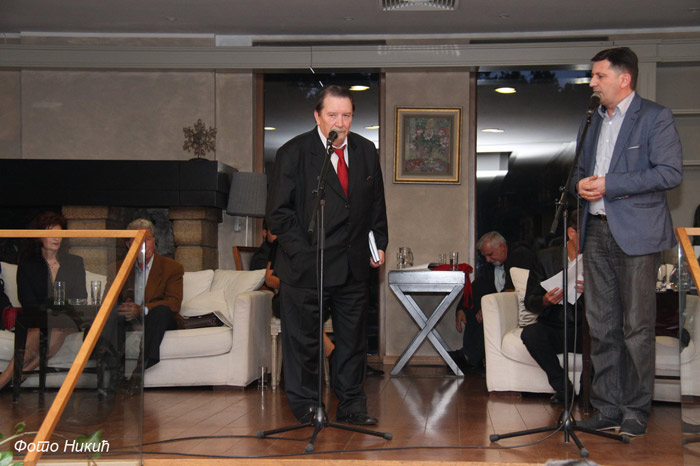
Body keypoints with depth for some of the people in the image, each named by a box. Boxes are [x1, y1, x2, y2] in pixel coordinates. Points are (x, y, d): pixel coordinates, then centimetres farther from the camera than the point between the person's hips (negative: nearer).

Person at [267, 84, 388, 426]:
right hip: (306, 265, -4)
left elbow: (376, 203, 18)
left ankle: (351, 404, 22)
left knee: (353, 337, 11)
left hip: (354, 266, 5)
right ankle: (304, 405, 18)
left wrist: (379, 243, 9)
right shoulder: (293, 153, -7)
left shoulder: (366, 152, 8)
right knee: (303, 340, 4)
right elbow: (278, 211, -7)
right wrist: (300, 251, -12)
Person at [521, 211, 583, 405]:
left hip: (585, 332, 0)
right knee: (530, 333, -31)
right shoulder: (546, 258, 2)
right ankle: (562, 386, -12)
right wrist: (545, 301, -24)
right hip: (553, 329, 1)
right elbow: (529, 302, 1)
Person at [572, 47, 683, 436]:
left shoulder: (656, 117, -3)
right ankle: (608, 408, 15)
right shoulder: (594, 121, 19)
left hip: (636, 234, -7)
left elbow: (671, 172, -13)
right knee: (601, 326, 7)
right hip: (597, 232, 7)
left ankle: (636, 411, 7)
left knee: (637, 327, -3)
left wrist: (610, 185, -16)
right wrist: (581, 184, 2)